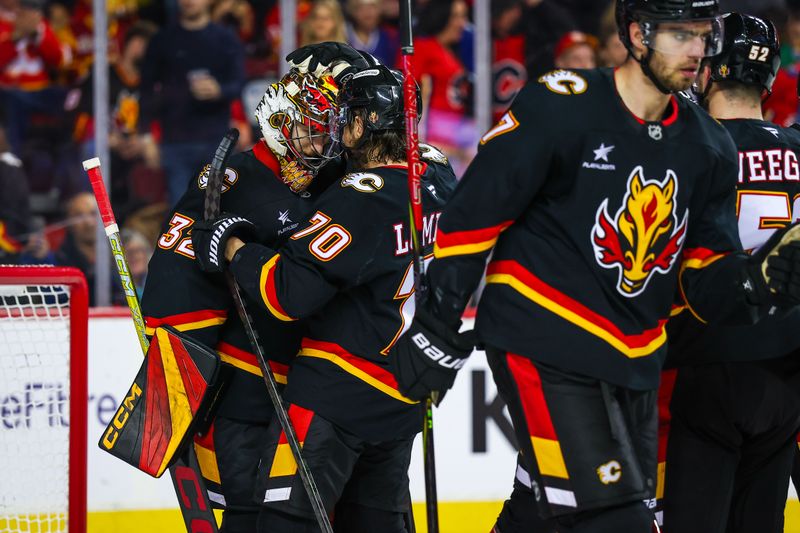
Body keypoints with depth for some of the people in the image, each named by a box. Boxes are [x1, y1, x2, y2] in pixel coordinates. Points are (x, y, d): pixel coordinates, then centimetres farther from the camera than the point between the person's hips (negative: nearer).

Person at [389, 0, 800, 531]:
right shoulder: (559, 108, -14)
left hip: (634, 363, 7)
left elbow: (707, 279, 7)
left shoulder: (708, 146, 6)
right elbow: (472, 215, -10)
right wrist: (437, 328, -8)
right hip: (545, 344, -7)